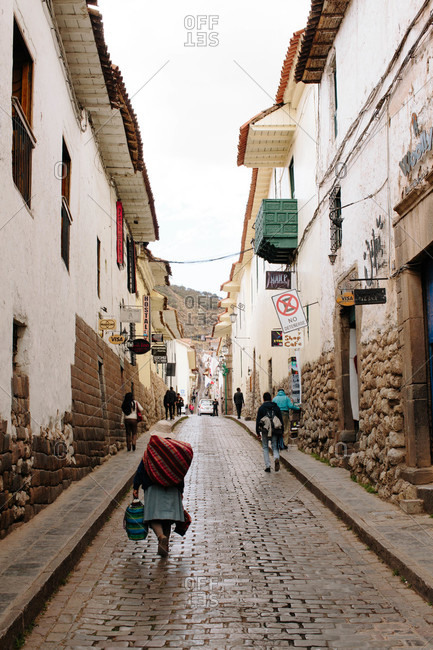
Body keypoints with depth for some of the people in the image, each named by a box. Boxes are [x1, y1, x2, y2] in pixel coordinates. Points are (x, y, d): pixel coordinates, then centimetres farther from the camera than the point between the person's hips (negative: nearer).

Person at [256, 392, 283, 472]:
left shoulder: (261, 408, 0)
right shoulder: (276, 407, 8)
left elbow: (258, 420, -2)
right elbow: (281, 420, 9)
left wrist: (258, 432, 4)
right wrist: (281, 431, 15)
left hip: (265, 430, -2)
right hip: (275, 430, 2)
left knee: (265, 448, 12)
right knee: (275, 447, 10)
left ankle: (267, 466, 7)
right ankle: (276, 458, -21)